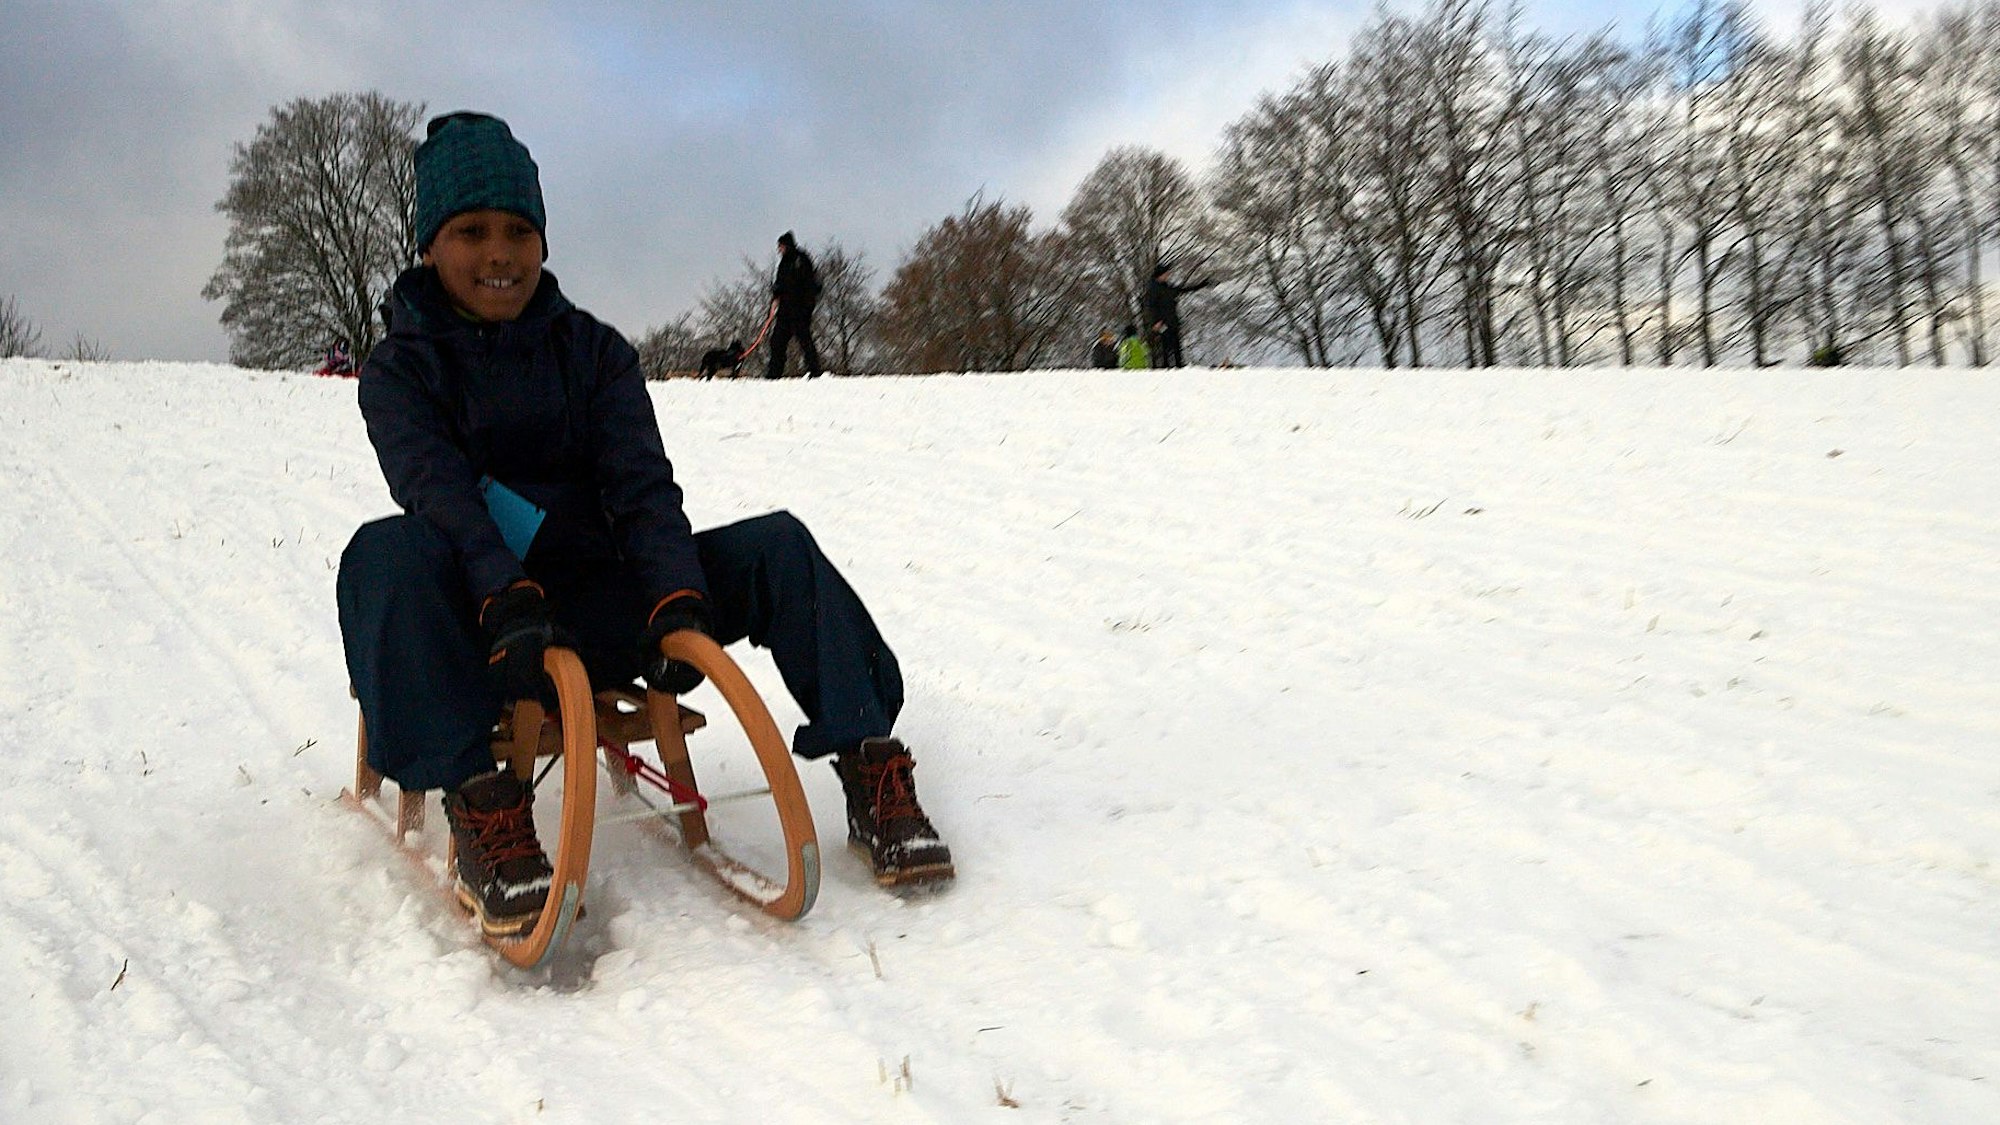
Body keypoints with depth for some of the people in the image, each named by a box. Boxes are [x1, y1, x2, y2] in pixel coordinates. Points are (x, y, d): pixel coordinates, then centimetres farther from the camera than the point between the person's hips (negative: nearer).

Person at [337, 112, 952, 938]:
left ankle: (870, 773, -20)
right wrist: (506, 604, -37)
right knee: (387, 553, -34)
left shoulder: (594, 351, 9)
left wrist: (678, 603, -25)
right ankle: (480, 803, -38)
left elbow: (642, 488, -5)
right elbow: (437, 491, -17)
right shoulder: (400, 369, 3)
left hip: (595, 612, 2)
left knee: (777, 548, -16)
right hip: (478, 626, -2)